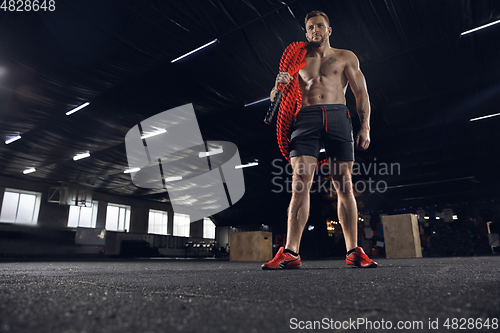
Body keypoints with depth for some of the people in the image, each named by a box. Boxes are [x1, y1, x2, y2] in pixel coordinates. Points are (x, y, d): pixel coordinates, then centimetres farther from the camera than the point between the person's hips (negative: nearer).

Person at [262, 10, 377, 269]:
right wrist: (279, 84, -4)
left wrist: (365, 126, 1)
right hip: (306, 117, 0)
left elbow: (361, 93, 14)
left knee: (344, 186, -3)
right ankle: (291, 252, -13)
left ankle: (353, 252, 5)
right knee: (299, 184, -13)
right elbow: (276, 100, 19)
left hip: (338, 117, 0)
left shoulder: (346, 57, 21)